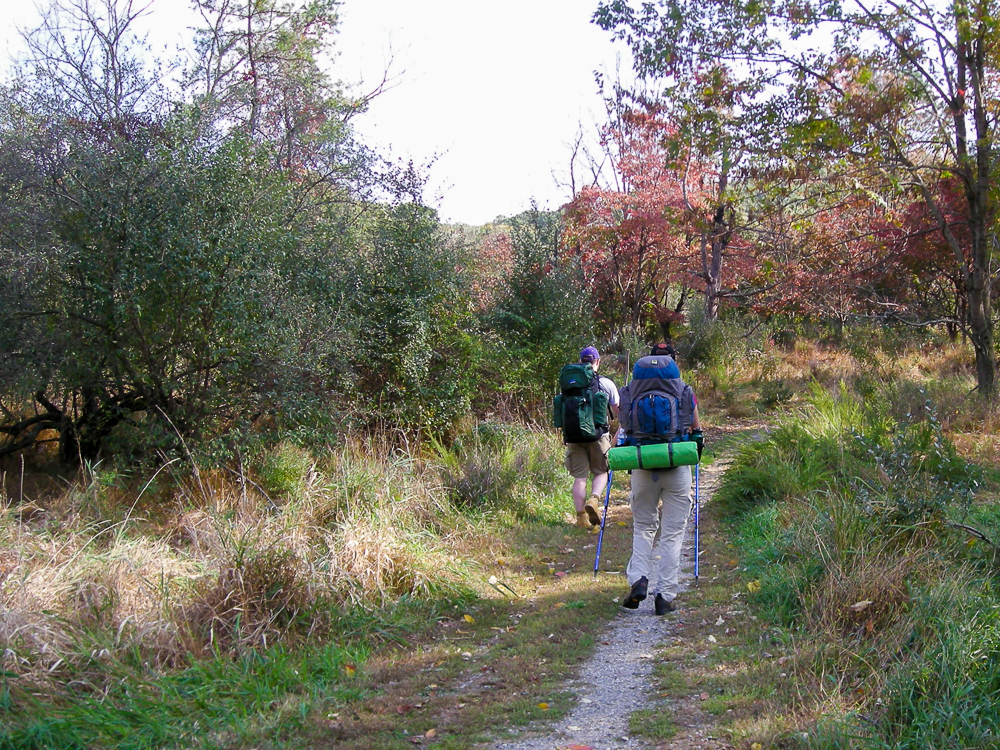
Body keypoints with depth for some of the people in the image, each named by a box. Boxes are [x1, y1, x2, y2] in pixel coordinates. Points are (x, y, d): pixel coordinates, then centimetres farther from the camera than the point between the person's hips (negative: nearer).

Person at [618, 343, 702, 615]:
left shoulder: (631, 393, 4)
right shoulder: (684, 393, 4)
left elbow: (622, 429, 10)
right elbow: (696, 429, 14)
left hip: (642, 469, 1)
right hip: (677, 469, -1)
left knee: (643, 528, 17)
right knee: (672, 533, 7)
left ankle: (638, 580, -2)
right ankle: (665, 595, 3)